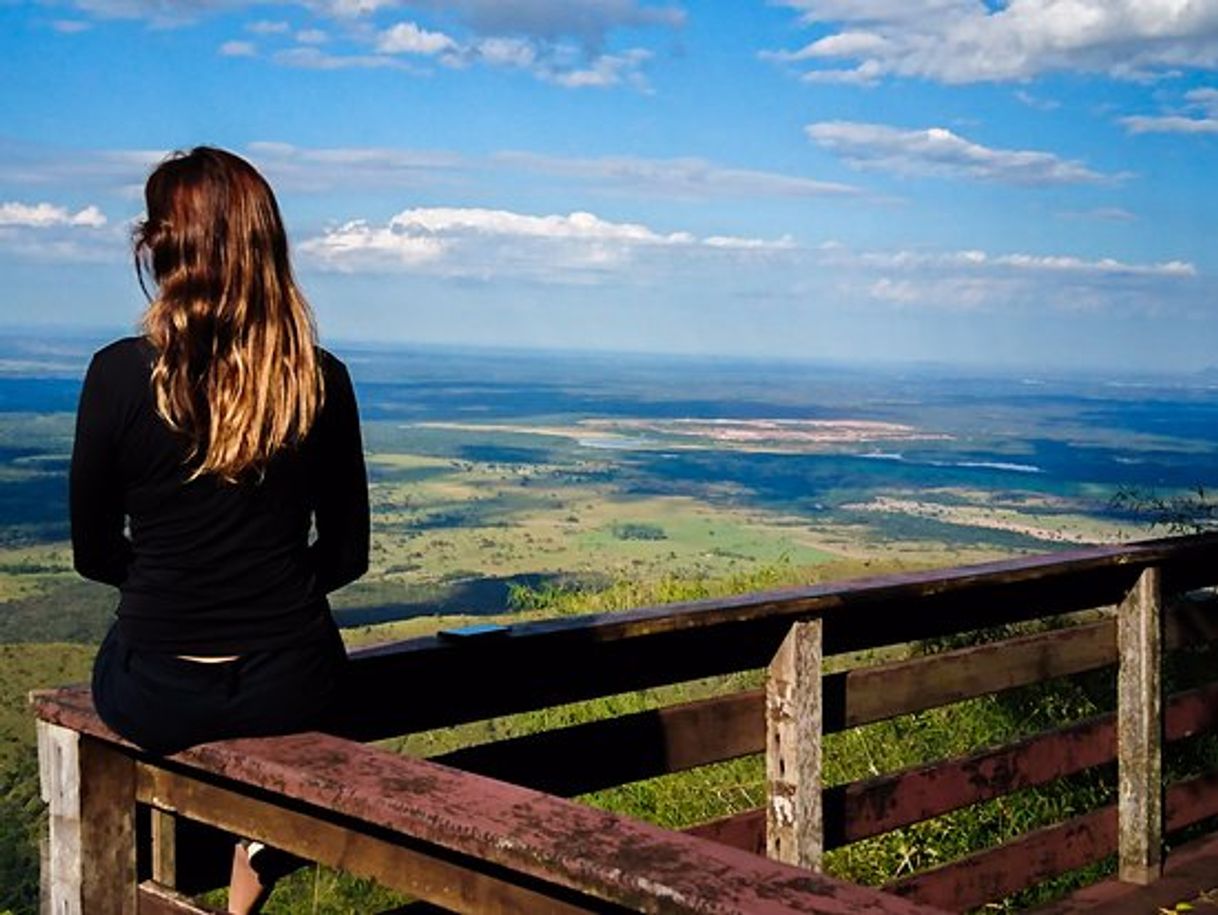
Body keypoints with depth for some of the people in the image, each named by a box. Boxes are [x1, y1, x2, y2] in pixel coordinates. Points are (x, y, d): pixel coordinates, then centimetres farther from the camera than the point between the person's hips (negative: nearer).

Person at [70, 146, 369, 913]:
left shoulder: (120, 374, -13)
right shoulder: (321, 380, -8)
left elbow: (95, 552, -2)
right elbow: (346, 554, 0)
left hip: (154, 699, -1)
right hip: (289, 691, 1)